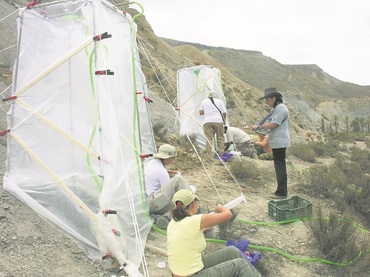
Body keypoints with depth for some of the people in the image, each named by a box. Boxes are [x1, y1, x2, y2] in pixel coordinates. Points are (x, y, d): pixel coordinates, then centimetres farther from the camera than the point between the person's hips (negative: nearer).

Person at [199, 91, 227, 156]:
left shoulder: (204, 101, 15)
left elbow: (201, 112, 14)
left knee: (209, 139, -3)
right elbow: (224, 113, 7)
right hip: (218, 121, -1)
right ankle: (220, 153, 5)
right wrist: (224, 121, 21)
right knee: (220, 138, 7)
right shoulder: (219, 101, 11)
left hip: (207, 122, 1)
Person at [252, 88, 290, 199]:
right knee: (279, 166, 14)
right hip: (276, 142, 10)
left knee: (280, 166, -5)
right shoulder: (275, 108, 18)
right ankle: (281, 190, 22)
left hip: (279, 142, -10)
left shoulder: (280, 108, -14)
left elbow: (273, 124, -19)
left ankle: (281, 192, 1)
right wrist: (259, 127, 2)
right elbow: (270, 123, 18)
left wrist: (259, 126, -10)